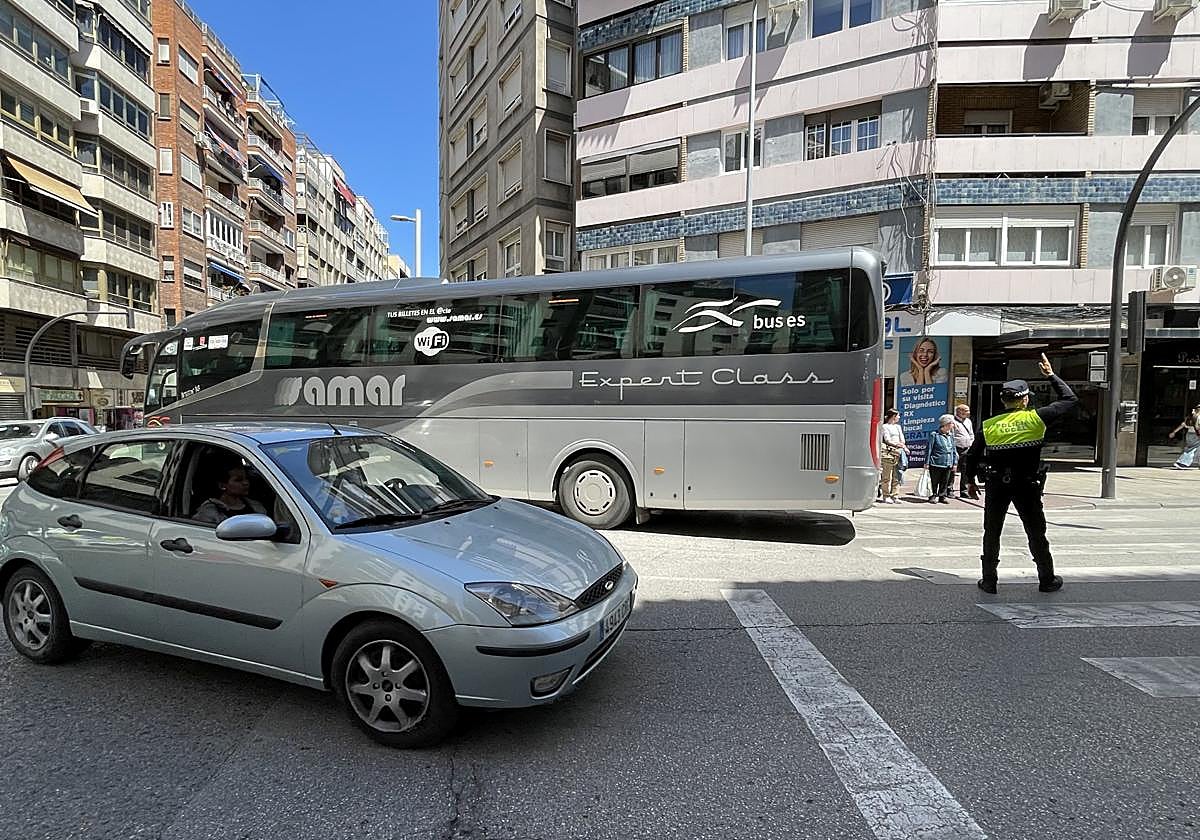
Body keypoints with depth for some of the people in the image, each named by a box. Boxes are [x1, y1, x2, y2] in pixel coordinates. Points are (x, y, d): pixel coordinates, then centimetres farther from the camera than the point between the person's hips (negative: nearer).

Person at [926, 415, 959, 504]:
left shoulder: (951, 435, 9)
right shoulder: (934, 434, -8)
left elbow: (954, 450, 16)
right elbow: (929, 449, -6)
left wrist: (955, 462, 13)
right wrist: (927, 462, -7)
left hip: (948, 464, 5)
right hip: (936, 463, -5)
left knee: (945, 482, 10)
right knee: (934, 481, 3)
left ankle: (942, 496, 21)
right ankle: (933, 496, 16)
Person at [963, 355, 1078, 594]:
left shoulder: (988, 425, -2)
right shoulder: (1035, 418, -6)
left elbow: (971, 457, 1)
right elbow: (1070, 399, 6)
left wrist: (971, 480, 17)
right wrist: (1051, 376, 15)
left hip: (996, 485, 1)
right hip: (1027, 485, -1)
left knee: (992, 533, 11)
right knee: (1036, 533, 14)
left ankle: (989, 581, 12)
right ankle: (1047, 580, 26)